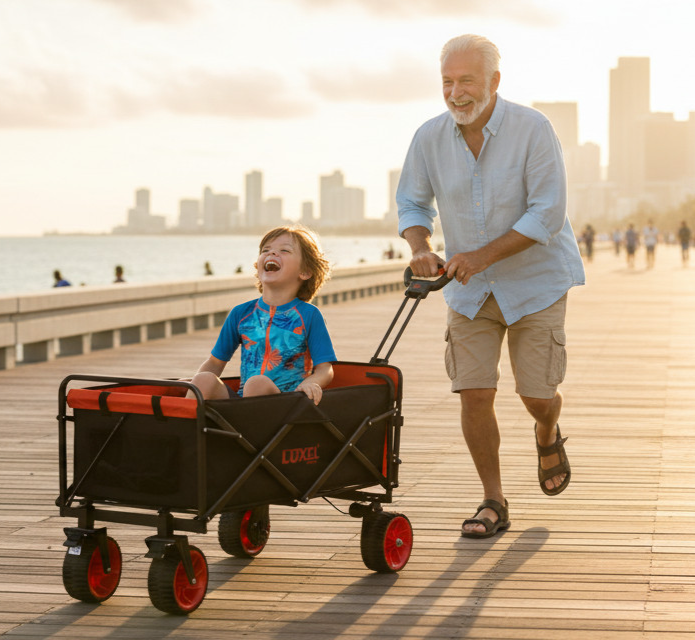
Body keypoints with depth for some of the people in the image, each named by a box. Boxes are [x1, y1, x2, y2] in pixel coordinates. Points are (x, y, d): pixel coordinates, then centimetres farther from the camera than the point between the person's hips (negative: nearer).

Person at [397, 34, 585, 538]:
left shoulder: (532, 130, -18)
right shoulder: (430, 137, -7)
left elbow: (547, 215, -21)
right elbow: (412, 202, 5)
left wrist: (482, 255, -27)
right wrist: (422, 248, -16)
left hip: (535, 281, -3)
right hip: (470, 289, 3)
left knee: (537, 395, 1)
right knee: (474, 394, -6)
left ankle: (548, 438, 39)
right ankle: (494, 504, 8)